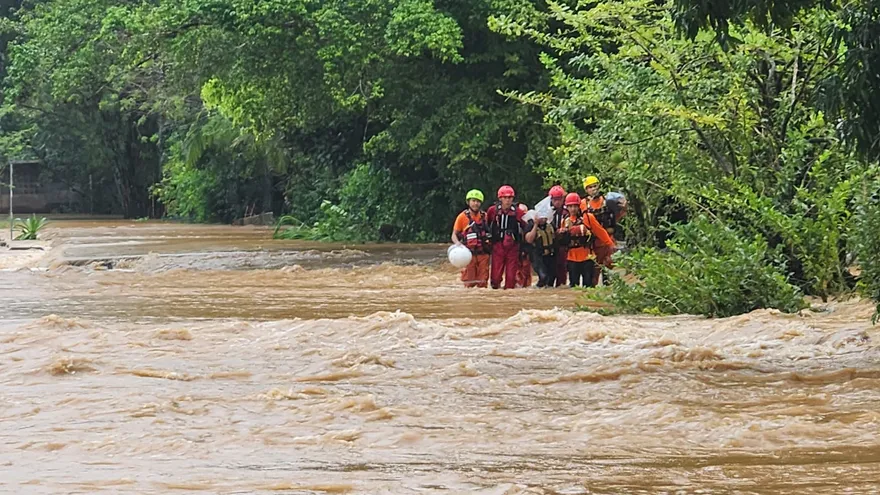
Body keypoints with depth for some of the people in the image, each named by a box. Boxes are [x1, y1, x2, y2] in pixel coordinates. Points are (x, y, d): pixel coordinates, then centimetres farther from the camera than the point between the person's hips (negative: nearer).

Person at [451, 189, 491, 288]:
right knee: (469, 283, -5)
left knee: (483, 282, 3)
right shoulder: (462, 217, -1)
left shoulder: (484, 216, 9)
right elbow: (454, 235, 2)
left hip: (483, 253, 3)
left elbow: (489, 232, 21)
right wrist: (457, 243, -18)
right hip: (469, 254, -3)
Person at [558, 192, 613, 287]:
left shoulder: (588, 217, -3)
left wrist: (609, 244, -2)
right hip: (572, 258, 4)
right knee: (573, 285, 5)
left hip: (587, 258, -4)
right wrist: (562, 234, -1)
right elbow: (563, 241, 19)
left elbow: (600, 232, -1)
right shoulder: (565, 221, 10)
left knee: (588, 285, -4)